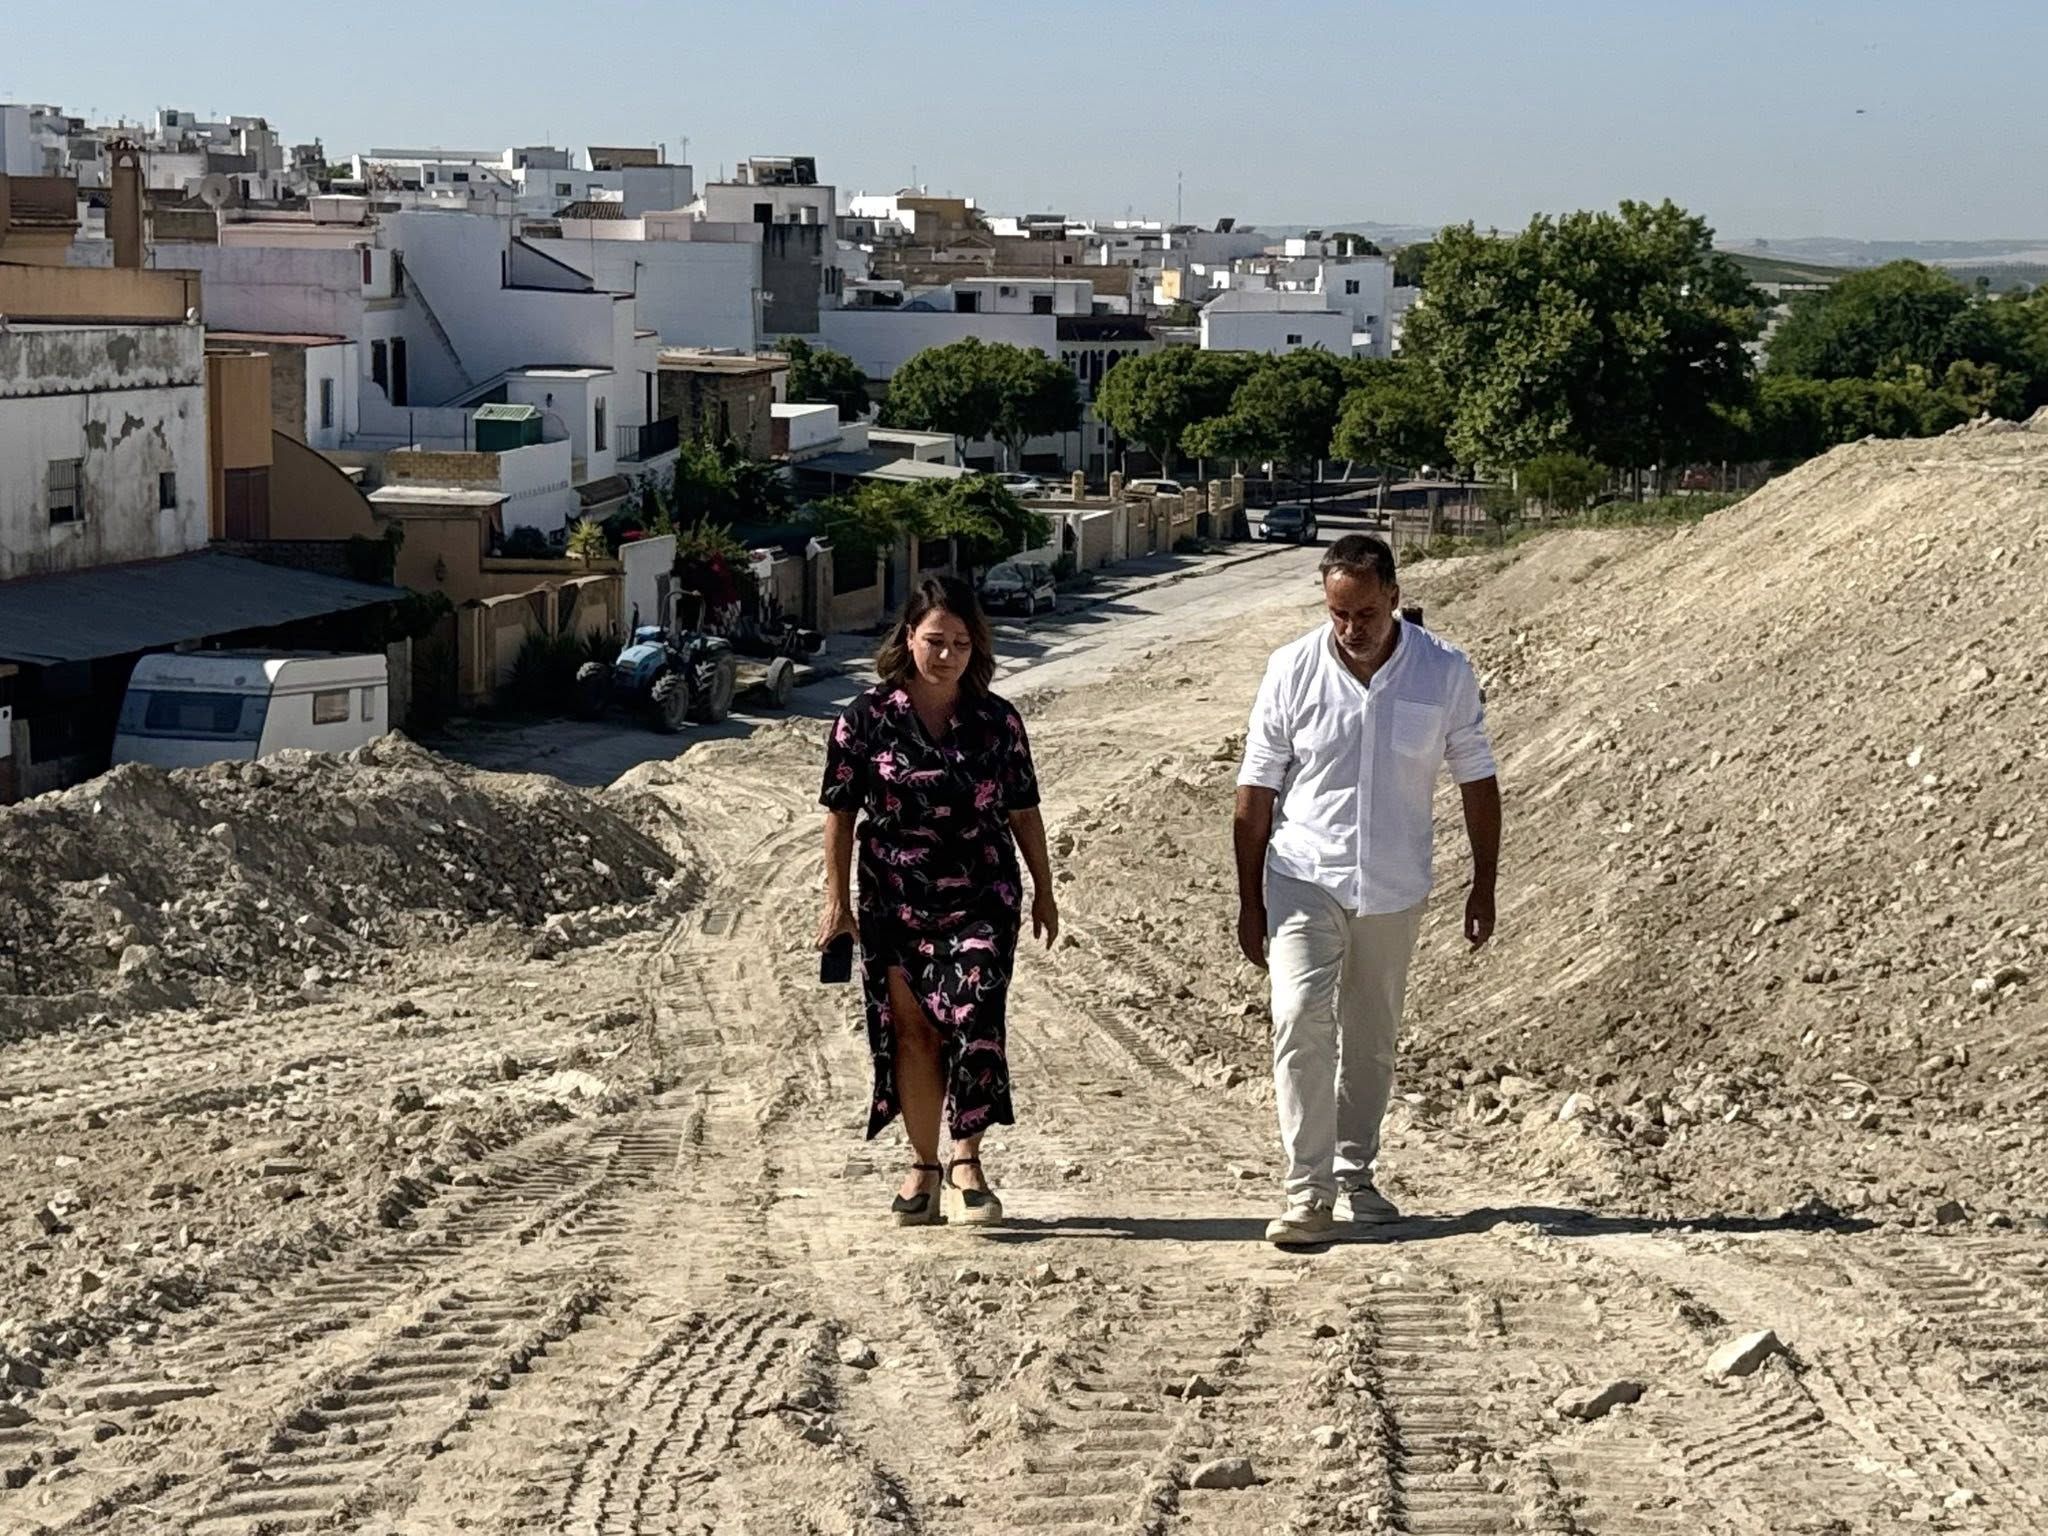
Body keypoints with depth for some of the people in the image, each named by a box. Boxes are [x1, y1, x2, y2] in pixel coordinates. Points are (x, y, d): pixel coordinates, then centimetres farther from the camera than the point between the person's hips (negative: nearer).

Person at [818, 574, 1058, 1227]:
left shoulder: (996, 720, 2)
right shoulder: (867, 718, -3)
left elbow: (1023, 811, 10)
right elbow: (841, 812, 1)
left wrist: (1044, 892, 12)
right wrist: (837, 898, -1)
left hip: (982, 901, 0)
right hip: (896, 904, 0)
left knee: (973, 1020, -13)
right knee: (911, 1031, 4)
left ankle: (965, 1162, -3)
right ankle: (924, 1166, 16)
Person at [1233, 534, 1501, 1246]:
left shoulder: (1446, 673, -7)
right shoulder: (1291, 671, -8)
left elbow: (1476, 781, 5)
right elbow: (1256, 792, -1)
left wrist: (1483, 888, 5)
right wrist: (1249, 901, 0)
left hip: (1394, 889, 2)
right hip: (1303, 878, -2)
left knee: (1371, 1040, 12)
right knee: (1301, 1023, -16)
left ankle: (1354, 1176, 28)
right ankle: (1308, 1193, -14)